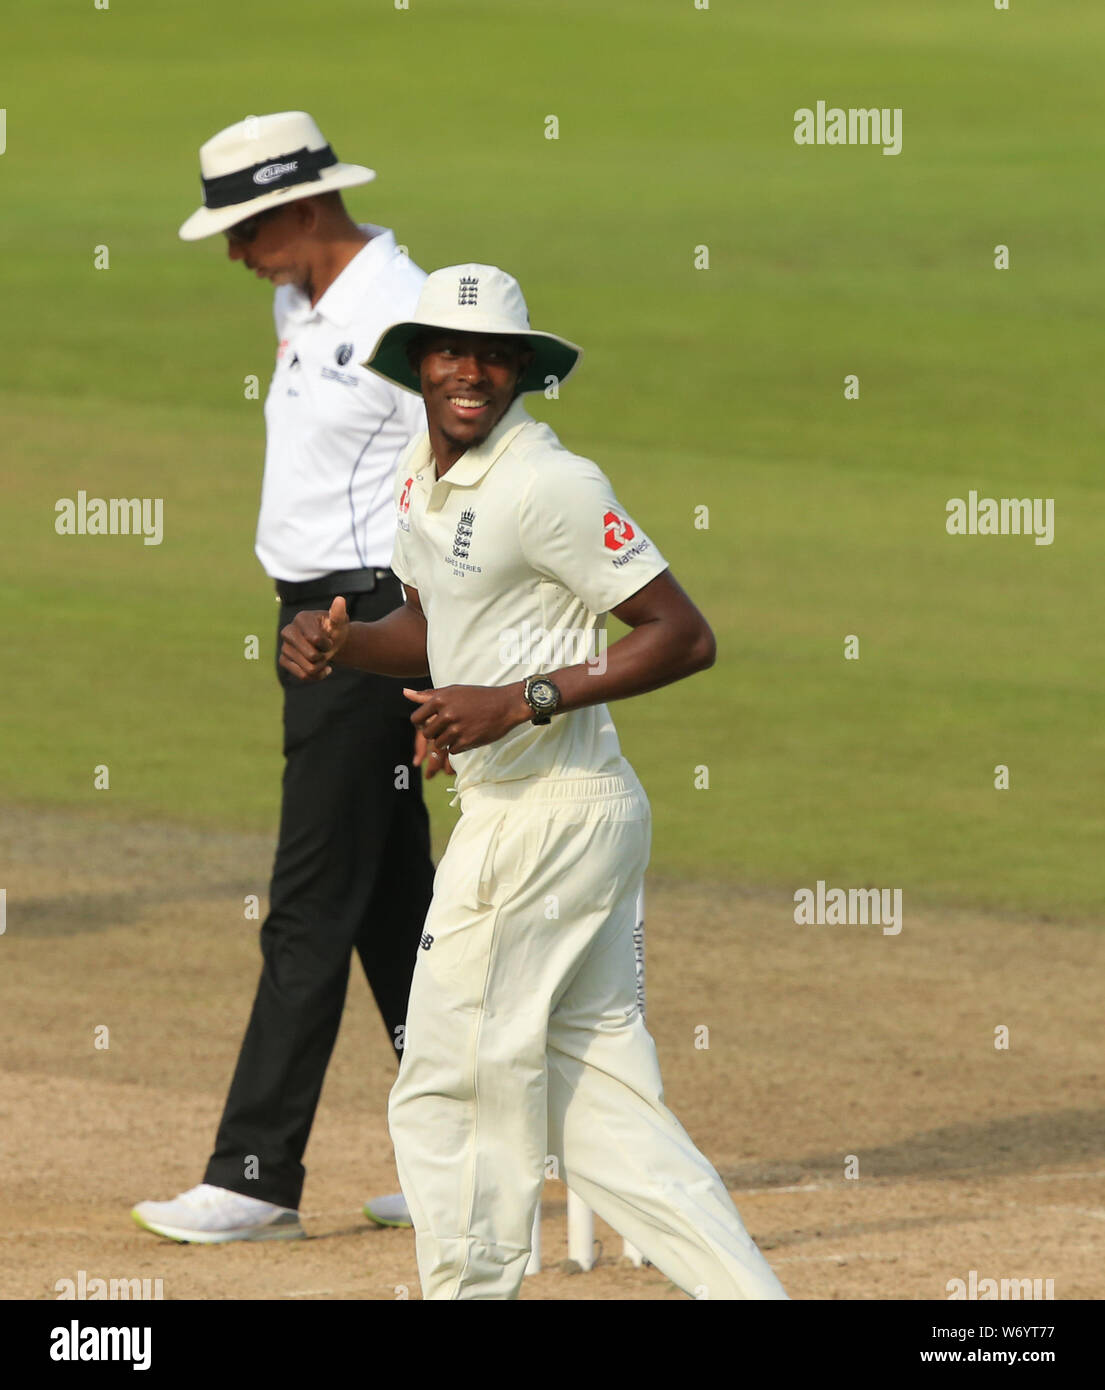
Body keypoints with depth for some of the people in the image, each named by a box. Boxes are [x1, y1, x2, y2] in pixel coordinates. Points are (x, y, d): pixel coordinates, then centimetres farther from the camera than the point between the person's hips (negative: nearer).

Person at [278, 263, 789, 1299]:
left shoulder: (550, 485, -17)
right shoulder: (424, 473, 12)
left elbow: (686, 637, -19)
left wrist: (523, 700, -23)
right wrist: (336, 642, 5)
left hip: (548, 818, -9)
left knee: (452, 1094, -1)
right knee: (599, 1105, 10)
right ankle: (746, 1291, 8)